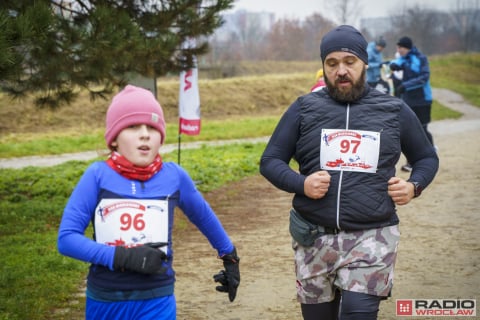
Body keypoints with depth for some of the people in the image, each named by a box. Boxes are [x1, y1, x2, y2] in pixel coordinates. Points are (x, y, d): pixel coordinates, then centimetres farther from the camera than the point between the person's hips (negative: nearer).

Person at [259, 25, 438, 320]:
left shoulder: (395, 110, 5)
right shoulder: (304, 109, 4)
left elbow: (427, 158, 17)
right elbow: (270, 160, 6)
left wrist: (414, 186, -3)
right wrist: (300, 184, -12)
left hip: (372, 237, -1)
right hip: (314, 237, 2)